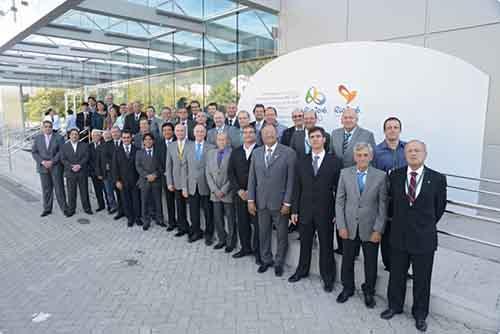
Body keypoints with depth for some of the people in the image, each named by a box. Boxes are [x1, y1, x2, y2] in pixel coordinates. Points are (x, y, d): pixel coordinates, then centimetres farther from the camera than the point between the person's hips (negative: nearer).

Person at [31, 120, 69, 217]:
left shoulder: (59, 138, 0)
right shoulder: (37, 138, 9)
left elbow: (61, 152, -6)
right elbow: (34, 152, 5)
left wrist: (52, 161, -14)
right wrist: (42, 162, -9)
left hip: (56, 167, -3)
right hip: (43, 167, 3)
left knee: (59, 188, 0)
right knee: (46, 189, 8)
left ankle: (64, 208, 8)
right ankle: (47, 209, 17)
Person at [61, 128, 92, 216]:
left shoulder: (84, 145, 8)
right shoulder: (64, 146, 8)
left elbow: (86, 157, -1)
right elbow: (63, 159, 0)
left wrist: (79, 165, -15)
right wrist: (71, 167, -14)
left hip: (82, 172, 0)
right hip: (70, 172, 0)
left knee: (84, 191, 4)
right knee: (71, 192, 2)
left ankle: (87, 208, 14)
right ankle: (71, 210, 11)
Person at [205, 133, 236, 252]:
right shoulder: (210, 153, 8)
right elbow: (208, 173, 6)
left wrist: (223, 190, -12)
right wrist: (215, 190, -4)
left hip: (228, 193, -4)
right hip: (215, 193, 4)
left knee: (230, 219, 6)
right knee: (217, 219, 12)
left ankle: (231, 242, 22)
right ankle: (222, 240, 29)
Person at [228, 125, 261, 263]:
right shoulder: (235, 152, 10)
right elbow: (231, 172, 7)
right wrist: (239, 190, -4)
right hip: (240, 194, 4)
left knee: (257, 223, 1)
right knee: (242, 223, 11)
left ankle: (258, 251, 16)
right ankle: (246, 248, 27)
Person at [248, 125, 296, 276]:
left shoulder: (288, 152, -7)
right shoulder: (256, 153, 6)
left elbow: (291, 179, -9)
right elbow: (252, 177, 6)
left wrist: (287, 202, -11)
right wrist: (251, 200, 2)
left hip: (280, 202, -3)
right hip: (261, 202, 3)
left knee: (282, 234, 10)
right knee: (263, 233, 15)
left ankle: (279, 263, 30)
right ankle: (266, 259, 35)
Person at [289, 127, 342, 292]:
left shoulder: (334, 162, -4)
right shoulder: (301, 163, 4)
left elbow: (338, 188, -4)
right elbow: (297, 188, 4)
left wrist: (337, 212, -6)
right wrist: (294, 210, 2)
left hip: (325, 211, -2)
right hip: (305, 210, 3)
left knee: (326, 245, 10)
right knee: (305, 243, 16)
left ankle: (327, 277, 28)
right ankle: (302, 270, 37)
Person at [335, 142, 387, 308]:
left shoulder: (380, 176, -6)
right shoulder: (345, 173, -2)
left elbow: (382, 205, -5)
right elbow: (339, 201, 0)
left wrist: (378, 229, -8)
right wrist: (341, 226, -5)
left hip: (370, 228, -1)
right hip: (349, 227, 1)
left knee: (371, 262, 13)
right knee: (347, 260, 14)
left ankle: (369, 292, 36)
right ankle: (347, 288, 37)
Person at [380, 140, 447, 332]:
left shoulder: (437, 179, -9)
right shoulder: (395, 176, -4)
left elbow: (439, 207, 4)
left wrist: (426, 225, 10)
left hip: (424, 238, -1)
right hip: (399, 235, 2)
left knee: (422, 279, 14)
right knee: (396, 275, 17)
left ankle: (420, 313, 36)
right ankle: (394, 306, 38)